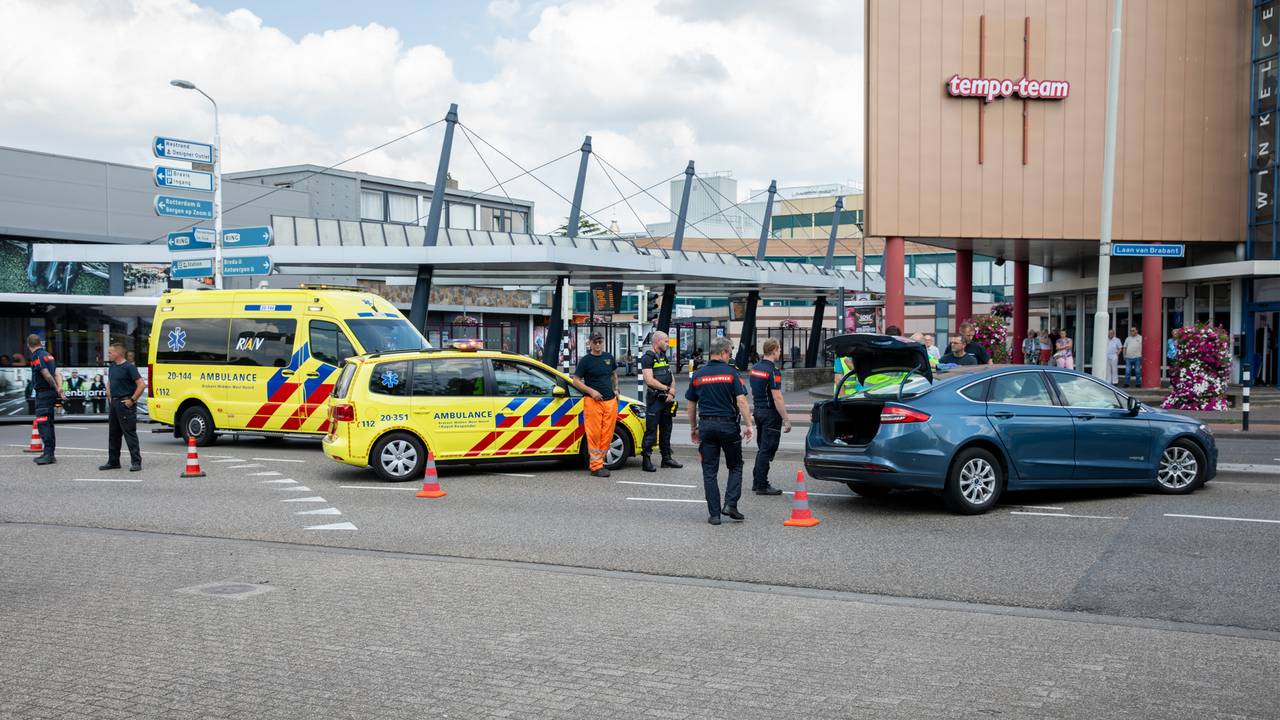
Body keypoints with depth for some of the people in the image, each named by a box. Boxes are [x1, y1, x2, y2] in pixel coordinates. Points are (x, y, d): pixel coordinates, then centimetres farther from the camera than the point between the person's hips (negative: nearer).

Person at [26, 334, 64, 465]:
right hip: (51, 393, 9)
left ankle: (48, 453, -22)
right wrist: (60, 390, 0)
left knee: (42, 423, -14)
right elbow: (57, 374, 9)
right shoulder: (48, 355, 16)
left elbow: (47, 376, -18)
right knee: (49, 423, 14)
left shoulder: (37, 357, -12)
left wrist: (58, 391, -10)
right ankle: (50, 454, 19)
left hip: (43, 394, -9)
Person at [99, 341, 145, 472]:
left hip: (125, 404, -9)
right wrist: (110, 396, 16)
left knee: (130, 433, -8)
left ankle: (136, 462, -5)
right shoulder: (111, 367, 12)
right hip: (114, 403, 9)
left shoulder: (128, 367, -13)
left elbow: (142, 385, -18)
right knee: (113, 434, 13)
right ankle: (113, 462, 21)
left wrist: (132, 400, -17)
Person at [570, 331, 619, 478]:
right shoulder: (585, 360, -1)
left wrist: (616, 389, 17)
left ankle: (599, 462, 10)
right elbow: (576, 381, -2)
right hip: (593, 401, -5)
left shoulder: (609, 358, 14)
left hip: (610, 401, 5)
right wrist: (591, 391, -12)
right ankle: (596, 466, -7)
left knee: (607, 434, 2)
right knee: (594, 435, -8)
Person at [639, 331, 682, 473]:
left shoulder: (664, 357, 17)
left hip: (666, 399, 8)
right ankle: (647, 460, -5)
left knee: (666, 430, 14)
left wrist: (672, 391, -4)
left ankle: (666, 458, 23)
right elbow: (650, 380, -19)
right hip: (654, 399, -8)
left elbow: (671, 377, 16)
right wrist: (667, 389, -11)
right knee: (651, 431, -7)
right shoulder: (647, 358, -10)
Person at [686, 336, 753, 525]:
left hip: (706, 425, 3)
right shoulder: (731, 373, -5)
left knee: (709, 471, 6)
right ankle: (730, 504, 1)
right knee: (735, 466, 14)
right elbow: (741, 401, -12)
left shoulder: (698, 375, 6)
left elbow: (691, 405, 12)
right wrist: (749, 425, -7)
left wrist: (693, 428, 22)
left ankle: (714, 513, 4)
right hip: (728, 425, -2)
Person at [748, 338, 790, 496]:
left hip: (758, 410, 9)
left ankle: (757, 482, 21)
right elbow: (777, 397, -21)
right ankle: (762, 486, -1)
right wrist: (786, 419, -18)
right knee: (767, 450, -4)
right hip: (770, 413, -9)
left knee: (762, 448, 17)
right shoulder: (773, 371, -18)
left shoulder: (755, 368, 9)